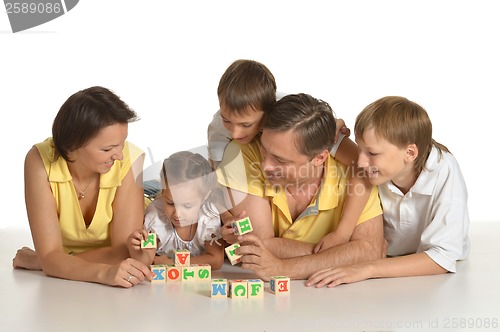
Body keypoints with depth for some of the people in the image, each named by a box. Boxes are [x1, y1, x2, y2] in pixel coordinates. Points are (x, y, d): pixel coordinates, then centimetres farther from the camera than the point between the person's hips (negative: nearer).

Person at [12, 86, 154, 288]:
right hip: (62, 287, 1)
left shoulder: (129, 160, -21)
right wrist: (104, 272, -40)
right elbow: (50, 256, -22)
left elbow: (124, 252, -20)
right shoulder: (41, 161, -19)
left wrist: (39, 261, -18)